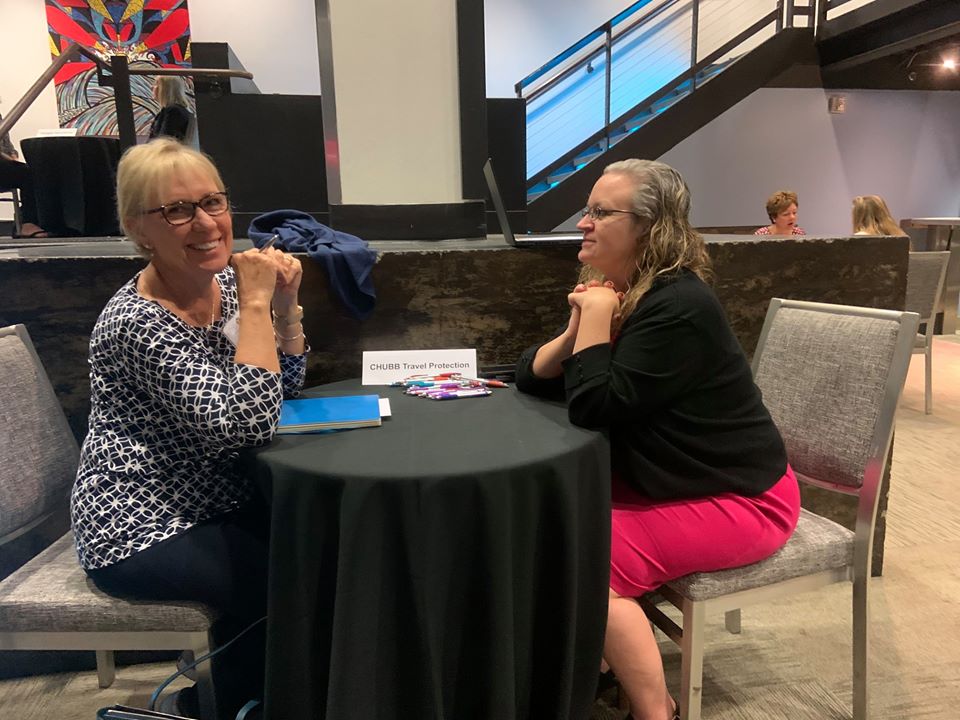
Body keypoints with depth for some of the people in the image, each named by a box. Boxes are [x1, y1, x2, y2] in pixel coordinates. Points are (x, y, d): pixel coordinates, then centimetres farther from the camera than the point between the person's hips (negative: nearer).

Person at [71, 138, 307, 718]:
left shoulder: (226, 283, -1)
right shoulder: (138, 322, -25)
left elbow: (285, 384, 5)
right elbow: (250, 423, -32)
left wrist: (284, 302, -10)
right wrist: (256, 301, -27)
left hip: (215, 501, 8)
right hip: (142, 532, -8)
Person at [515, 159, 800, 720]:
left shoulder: (678, 306, -24)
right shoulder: (618, 293, 5)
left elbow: (595, 407, -29)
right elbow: (533, 375, 3)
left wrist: (596, 320, -20)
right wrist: (576, 330, -14)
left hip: (739, 496, -9)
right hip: (665, 480, 9)